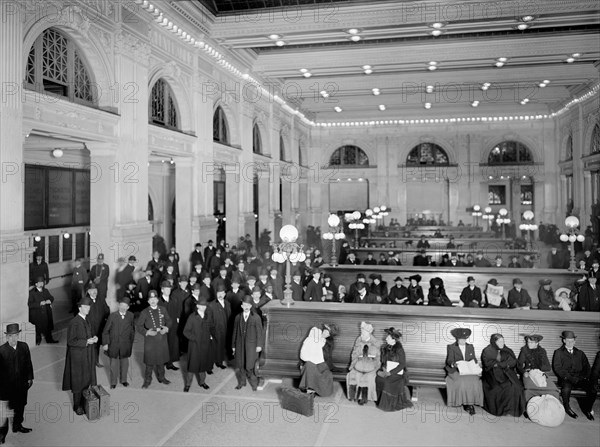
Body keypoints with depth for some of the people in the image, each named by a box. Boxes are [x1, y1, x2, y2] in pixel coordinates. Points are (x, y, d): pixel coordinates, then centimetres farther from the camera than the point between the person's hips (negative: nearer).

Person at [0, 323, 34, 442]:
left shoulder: (24, 346, -2)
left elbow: (28, 363, 7)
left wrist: (30, 378, 8)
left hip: (22, 384, 5)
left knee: (20, 406, 18)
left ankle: (17, 426, 37)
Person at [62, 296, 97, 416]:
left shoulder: (86, 320, 4)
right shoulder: (74, 323, -20)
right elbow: (71, 341, -21)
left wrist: (93, 338, -4)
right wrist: (86, 341, -24)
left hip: (88, 354, 8)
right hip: (78, 355, -8)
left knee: (87, 379, 17)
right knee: (78, 381, 6)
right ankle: (77, 405, 21)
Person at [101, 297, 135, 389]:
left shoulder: (131, 316, -6)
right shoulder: (112, 316, -11)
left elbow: (132, 330, 5)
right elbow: (106, 331, -6)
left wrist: (131, 342, 7)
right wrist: (105, 343, -8)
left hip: (125, 345, 1)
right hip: (113, 344, -1)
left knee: (124, 362, 15)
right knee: (113, 363, 9)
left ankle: (123, 380, 34)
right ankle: (113, 382, 26)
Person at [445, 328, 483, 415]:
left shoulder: (471, 347, 19)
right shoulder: (451, 347, 8)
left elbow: (474, 360, 16)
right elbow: (450, 360, -1)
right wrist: (454, 364, -24)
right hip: (456, 371, -3)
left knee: (475, 380, -28)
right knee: (462, 381, -32)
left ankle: (469, 403, -22)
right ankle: (467, 404, -23)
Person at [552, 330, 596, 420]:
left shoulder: (580, 353, 22)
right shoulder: (559, 352, 10)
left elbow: (586, 367, 16)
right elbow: (557, 368, -2)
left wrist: (585, 377, -4)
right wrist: (570, 377, -14)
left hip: (580, 378, 3)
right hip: (566, 379, -3)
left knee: (592, 389, -24)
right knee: (566, 388, -36)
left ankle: (587, 409, 1)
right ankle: (567, 408, -10)